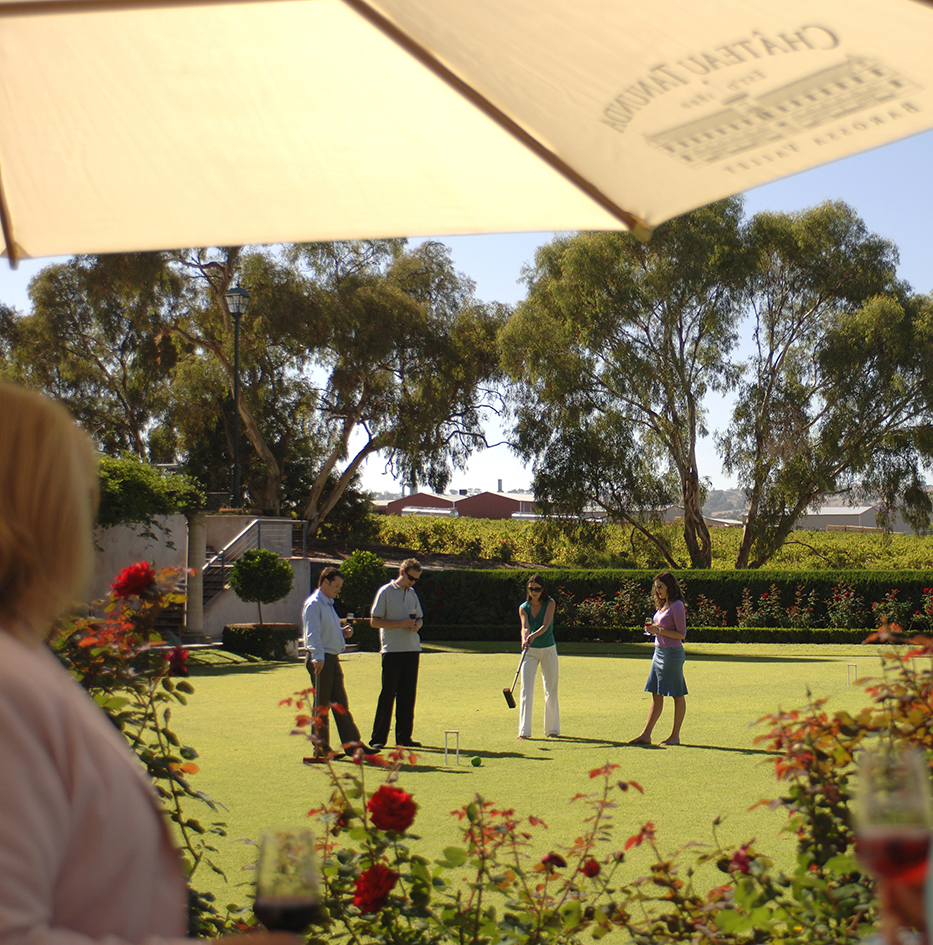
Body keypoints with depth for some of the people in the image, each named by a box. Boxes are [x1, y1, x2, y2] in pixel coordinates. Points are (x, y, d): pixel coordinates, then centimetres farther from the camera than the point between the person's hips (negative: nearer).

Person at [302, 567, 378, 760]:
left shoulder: (329, 604, 20)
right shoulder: (313, 604, -11)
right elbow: (312, 633, -21)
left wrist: (343, 632, 9)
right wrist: (318, 657, -32)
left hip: (333, 659, 10)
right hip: (321, 660, -10)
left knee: (341, 704, 10)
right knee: (321, 706, -4)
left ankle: (352, 744, 12)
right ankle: (321, 749, 1)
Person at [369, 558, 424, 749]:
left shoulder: (412, 593, 15)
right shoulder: (385, 592, -4)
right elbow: (374, 621, -7)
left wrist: (417, 624, -1)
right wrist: (401, 623, -16)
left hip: (412, 650, 6)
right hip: (392, 650, -6)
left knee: (408, 694, 6)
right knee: (387, 694, -5)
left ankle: (404, 736, 12)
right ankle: (378, 738, -1)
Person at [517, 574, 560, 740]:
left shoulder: (550, 603, -7)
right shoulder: (523, 608, -2)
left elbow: (545, 625, -21)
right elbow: (525, 627, -17)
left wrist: (534, 635, -40)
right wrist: (524, 639, -39)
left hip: (548, 650, -1)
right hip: (530, 651, 1)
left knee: (551, 689, 5)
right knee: (526, 689, -9)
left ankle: (552, 728, 19)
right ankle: (524, 730, -9)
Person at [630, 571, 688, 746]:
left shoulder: (677, 606, -13)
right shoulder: (663, 605, 13)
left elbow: (681, 634, -15)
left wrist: (659, 630, -20)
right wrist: (652, 629, 3)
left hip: (672, 653, -9)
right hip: (659, 651, 9)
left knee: (678, 695, 2)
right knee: (656, 695, 9)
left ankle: (675, 736, 7)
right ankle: (646, 735, 9)